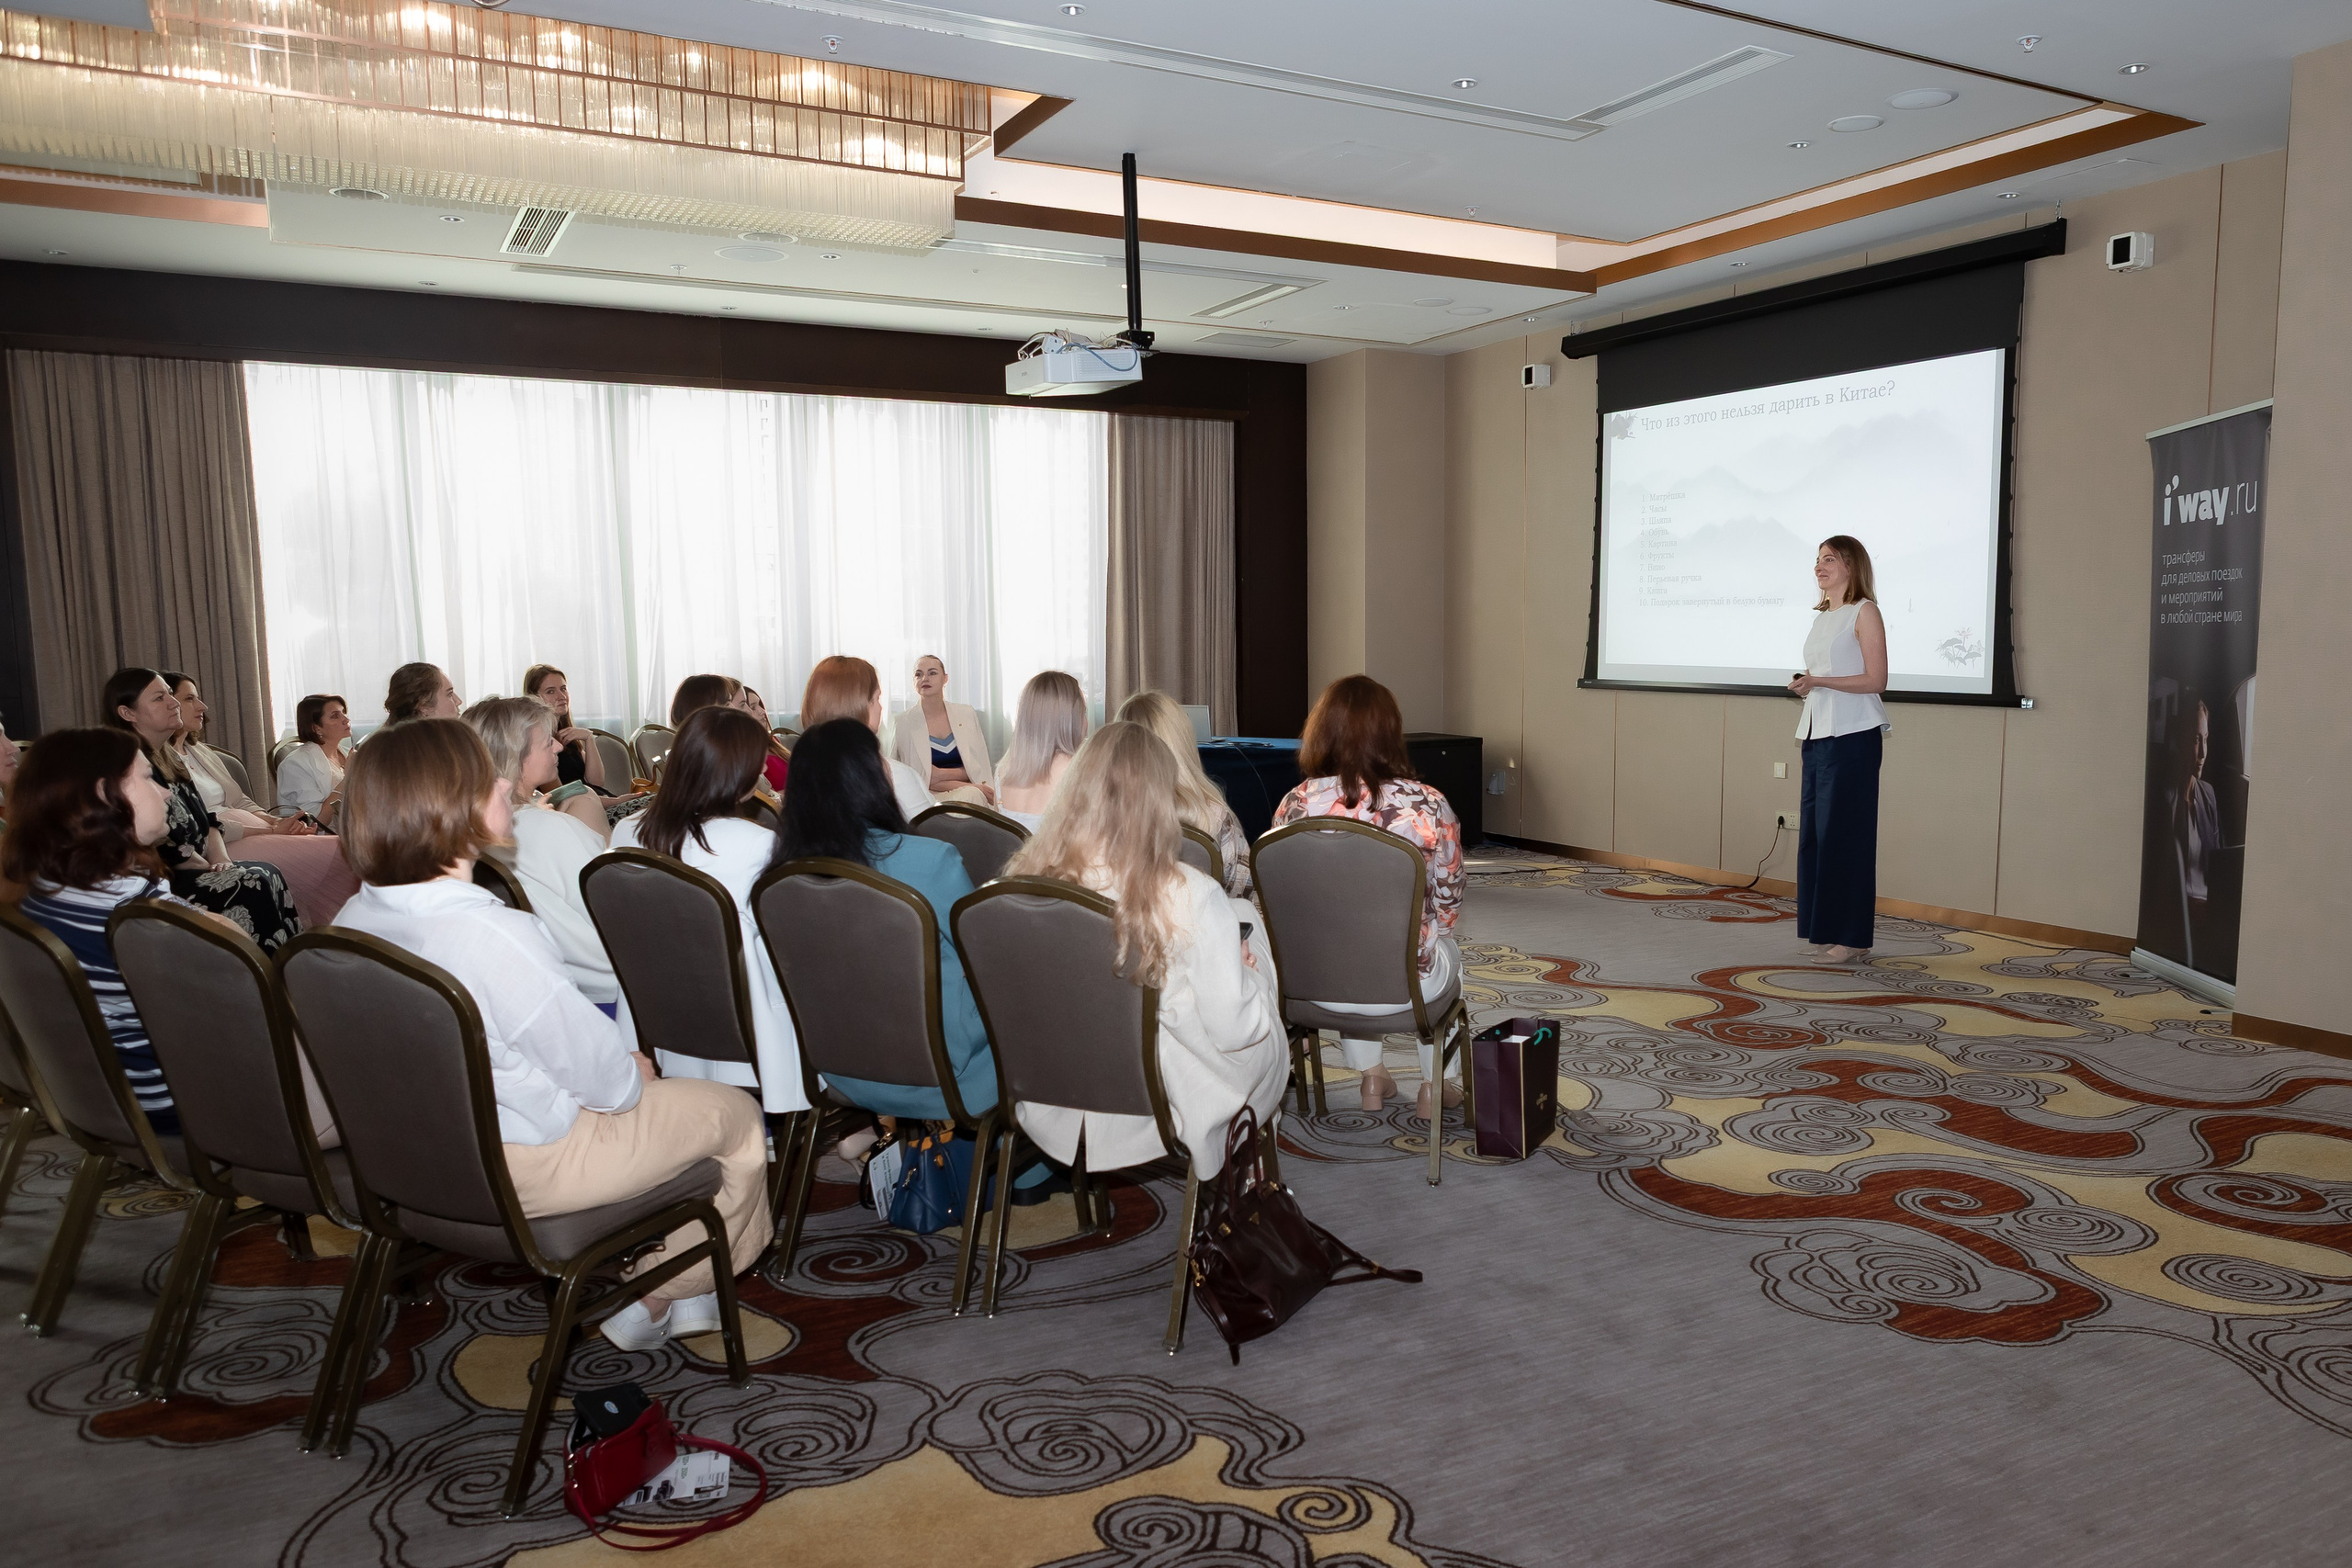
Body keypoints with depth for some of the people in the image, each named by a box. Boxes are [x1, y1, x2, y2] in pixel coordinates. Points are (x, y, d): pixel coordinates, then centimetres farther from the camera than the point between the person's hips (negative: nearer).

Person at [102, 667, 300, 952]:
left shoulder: (169, 758, 15)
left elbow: (205, 819, 16)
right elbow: (166, 844, -20)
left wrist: (221, 861, -2)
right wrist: (215, 870, -8)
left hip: (191, 871, 9)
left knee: (269, 874, -8)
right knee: (252, 884, -23)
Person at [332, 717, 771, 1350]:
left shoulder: (355, 917, -6)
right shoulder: (494, 935, -33)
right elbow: (604, 1074, -23)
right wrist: (633, 1072, 0)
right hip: (519, 1165, -9)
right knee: (736, 1113, 9)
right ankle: (652, 1303, 26)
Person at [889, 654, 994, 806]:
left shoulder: (966, 714, 9)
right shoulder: (902, 723, 1)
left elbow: (980, 768, 8)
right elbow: (917, 780, -3)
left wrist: (942, 774, -11)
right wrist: (967, 787, -14)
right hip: (931, 798, -3)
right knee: (970, 794, -33)